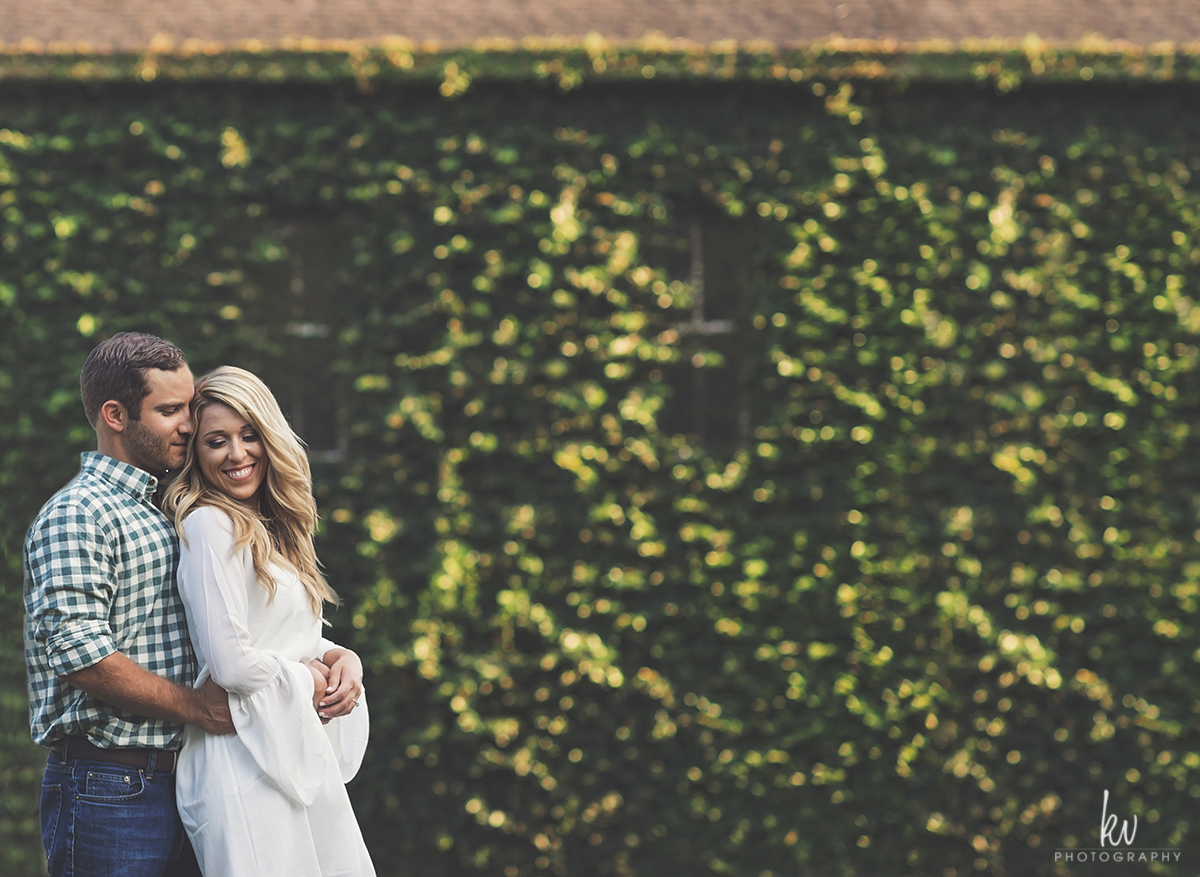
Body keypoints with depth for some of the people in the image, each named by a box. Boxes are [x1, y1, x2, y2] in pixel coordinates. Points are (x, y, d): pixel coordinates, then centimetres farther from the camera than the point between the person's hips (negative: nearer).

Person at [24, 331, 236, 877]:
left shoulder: (163, 517, 20)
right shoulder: (76, 516, -9)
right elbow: (78, 653, -21)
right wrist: (193, 706, -13)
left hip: (171, 785, 9)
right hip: (107, 788, -8)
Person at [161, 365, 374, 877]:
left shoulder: (267, 530, 17)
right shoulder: (211, 527, -11)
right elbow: (231, 665, -18)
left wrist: (342, 659, 1)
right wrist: (309, 684, -4)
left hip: (298, 757, 9)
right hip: (245, 767, -9)